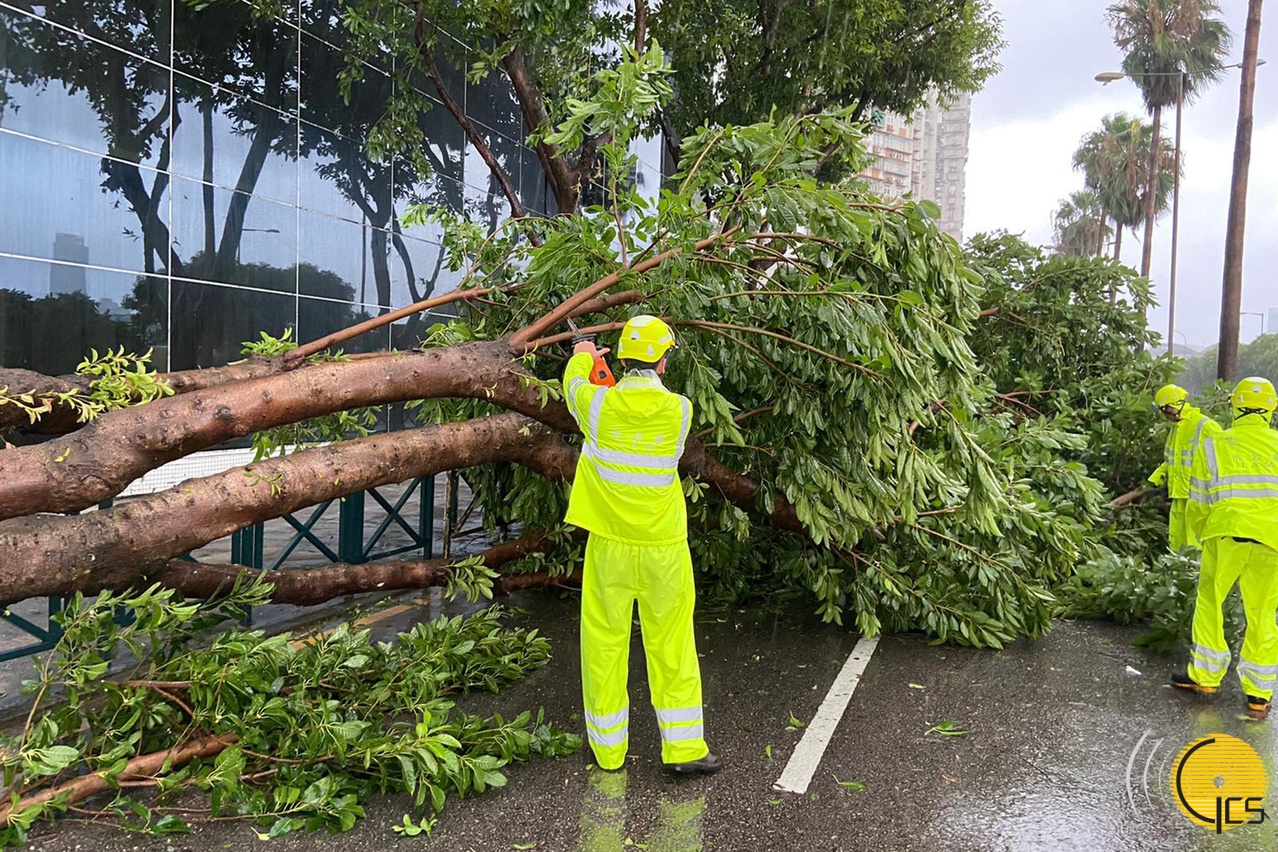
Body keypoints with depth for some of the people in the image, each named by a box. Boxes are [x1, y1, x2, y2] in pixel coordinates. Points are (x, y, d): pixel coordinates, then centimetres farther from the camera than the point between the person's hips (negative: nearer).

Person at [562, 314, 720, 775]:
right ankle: (683, 747, 19)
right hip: (664, 548, 0)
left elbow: (573, 386, 12)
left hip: (609, 546, 0)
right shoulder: (680, 409, -10)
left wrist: (582, 357, 34)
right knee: (672, 646, 11)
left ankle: (607, 748, 24)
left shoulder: (599, 404, -10)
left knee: (605, 643, 12)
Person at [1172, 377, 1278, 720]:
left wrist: (1205, 537, 23)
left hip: (1226, 537, -2)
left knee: (1209, 603, 14)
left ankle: (1205, 678, 17)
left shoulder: (1214, 445, 4)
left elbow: (1198, 505, 7)